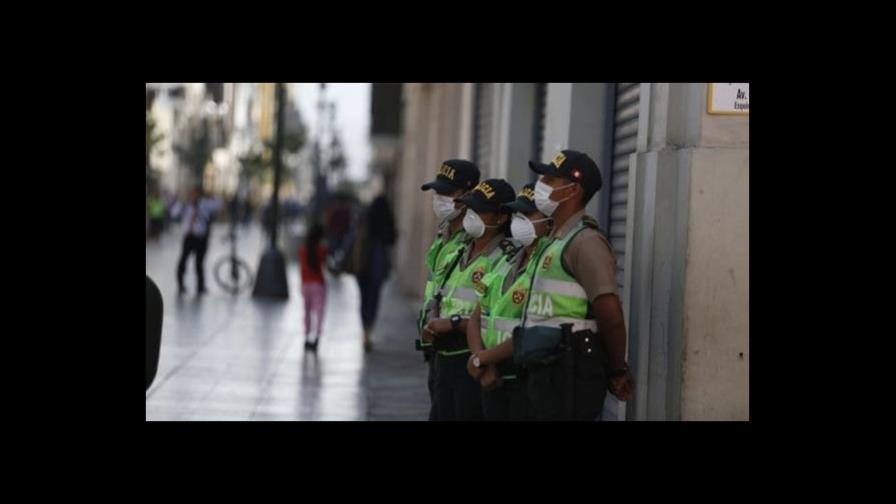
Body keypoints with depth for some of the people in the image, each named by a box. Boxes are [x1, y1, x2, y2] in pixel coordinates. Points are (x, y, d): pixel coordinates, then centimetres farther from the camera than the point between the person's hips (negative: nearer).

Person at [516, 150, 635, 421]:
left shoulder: (585, 241, -14)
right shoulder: (555, 240, 16)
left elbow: (611, 316, -18)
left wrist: (617, 372, -9)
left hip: (569, 376, -9)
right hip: (546, 371, 9)